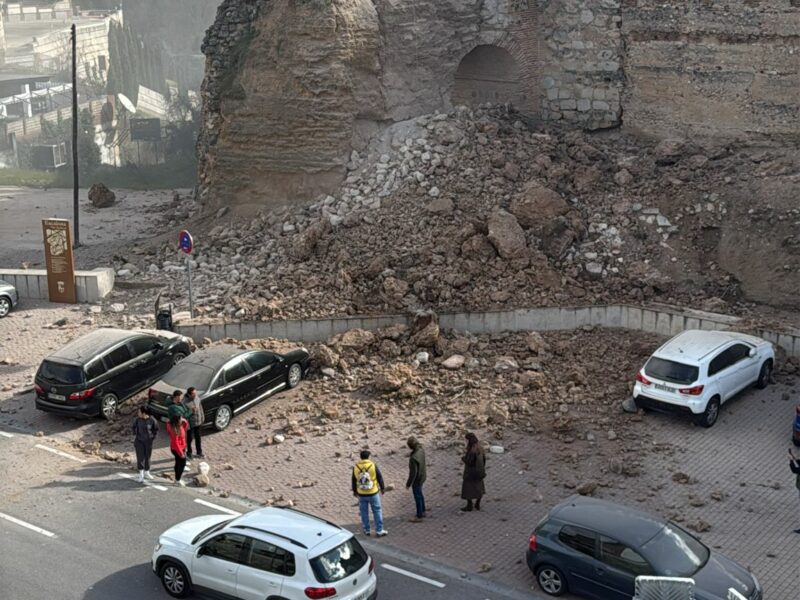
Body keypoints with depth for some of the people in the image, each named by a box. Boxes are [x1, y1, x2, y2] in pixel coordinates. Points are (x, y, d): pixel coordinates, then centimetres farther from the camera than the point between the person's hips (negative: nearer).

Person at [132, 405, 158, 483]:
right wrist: (134, 435, 6)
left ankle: (146, 472, 33)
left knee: (147, 457, 13)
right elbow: (134, 426, 10)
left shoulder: (152, 420, -17)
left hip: (148, 441, 0)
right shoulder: (137, 419, -11)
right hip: (139, 441, 0)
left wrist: (153, 437, 0)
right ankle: (141, 475, 0)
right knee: (140, 457, -5)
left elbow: (156, 429, 2)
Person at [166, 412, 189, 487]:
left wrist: (185, 422, -9)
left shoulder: (179, 425, -6)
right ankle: (178, 480, 18)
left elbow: (185, 427, 14)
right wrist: (181, 453, -22)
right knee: (182, 463, 3)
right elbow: (175, 443, -28)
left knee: (178, 463, 21)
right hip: (177, 449, -9)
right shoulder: (175, 430, -31)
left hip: (181, 447, 9)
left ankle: (177, 478, 36)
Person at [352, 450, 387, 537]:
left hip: (361, 494, 2)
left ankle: (366, 530, 23)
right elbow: (380, 478, -5)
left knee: (364, 512, 15)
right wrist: (382, 488, 10)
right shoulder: (373, 465, -12)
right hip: (373, 493, -2)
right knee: (377, 511, 8)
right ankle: (379, 530, 10)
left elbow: (354, 480, 5)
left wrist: (354, 491, 19)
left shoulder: (356, 467, -6)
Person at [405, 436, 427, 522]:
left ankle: (419, 517, 31)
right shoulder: (421, 449, -13)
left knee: (417, 497, 12)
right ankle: (423, 511, 46)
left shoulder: (413, 458, -40)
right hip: (422, 476, 8)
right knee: (419, 494, 28)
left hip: (417, 479, -8)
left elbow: (413, 473, -31)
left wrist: (408, 484, -18)